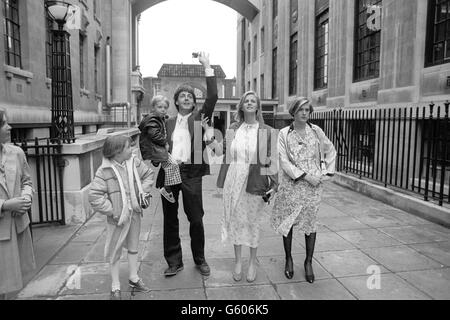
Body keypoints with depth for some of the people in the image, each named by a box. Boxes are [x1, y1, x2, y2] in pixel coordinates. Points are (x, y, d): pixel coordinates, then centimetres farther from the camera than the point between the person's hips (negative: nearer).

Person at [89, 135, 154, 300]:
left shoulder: (134, 162, -4)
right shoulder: (105, 171, -18)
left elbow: (148, 174, 12)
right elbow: (94, 196, -20)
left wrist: (143, 191, -2)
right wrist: (112, 211, -22)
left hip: (135, 213, 5)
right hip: (118, 217, -5)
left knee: (133, 247, 21)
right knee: (115, 251, 9)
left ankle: (134, 278, 40)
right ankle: (115, 286, 27)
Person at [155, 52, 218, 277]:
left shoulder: (199, 117, 8)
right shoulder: (168, 123, 16)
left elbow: (213, 96, -4)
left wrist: (207, 67, -6)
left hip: (191, 172, -3)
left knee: (196, 219, 2)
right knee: (170, 219, 8)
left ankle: (200, 260, 21)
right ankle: (174, 262, 22)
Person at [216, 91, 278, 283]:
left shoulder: (266, 131, -1)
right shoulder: (232, 130, 7)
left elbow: (271, 158, -1)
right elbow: (224, 151, 14)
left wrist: (274, 183, -5)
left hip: (254, 183, -2)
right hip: (233, 182, 3)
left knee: (253, 223, 9)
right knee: (235, 221, 11)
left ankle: (252, 262, 30)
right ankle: (238, 261, 30)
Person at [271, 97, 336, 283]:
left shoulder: (316, 131, 2)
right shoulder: (284, 134, -4)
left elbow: (331, 151, 13)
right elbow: (284, 161, -10)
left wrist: (327, 172, 4)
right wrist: (305, 175, -16)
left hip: (314, 185, 1)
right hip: (290, 186, -1)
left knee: (310, 223, 8)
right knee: (287, 223, 6)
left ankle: (308, 262, 23)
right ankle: (288, 259, 26)